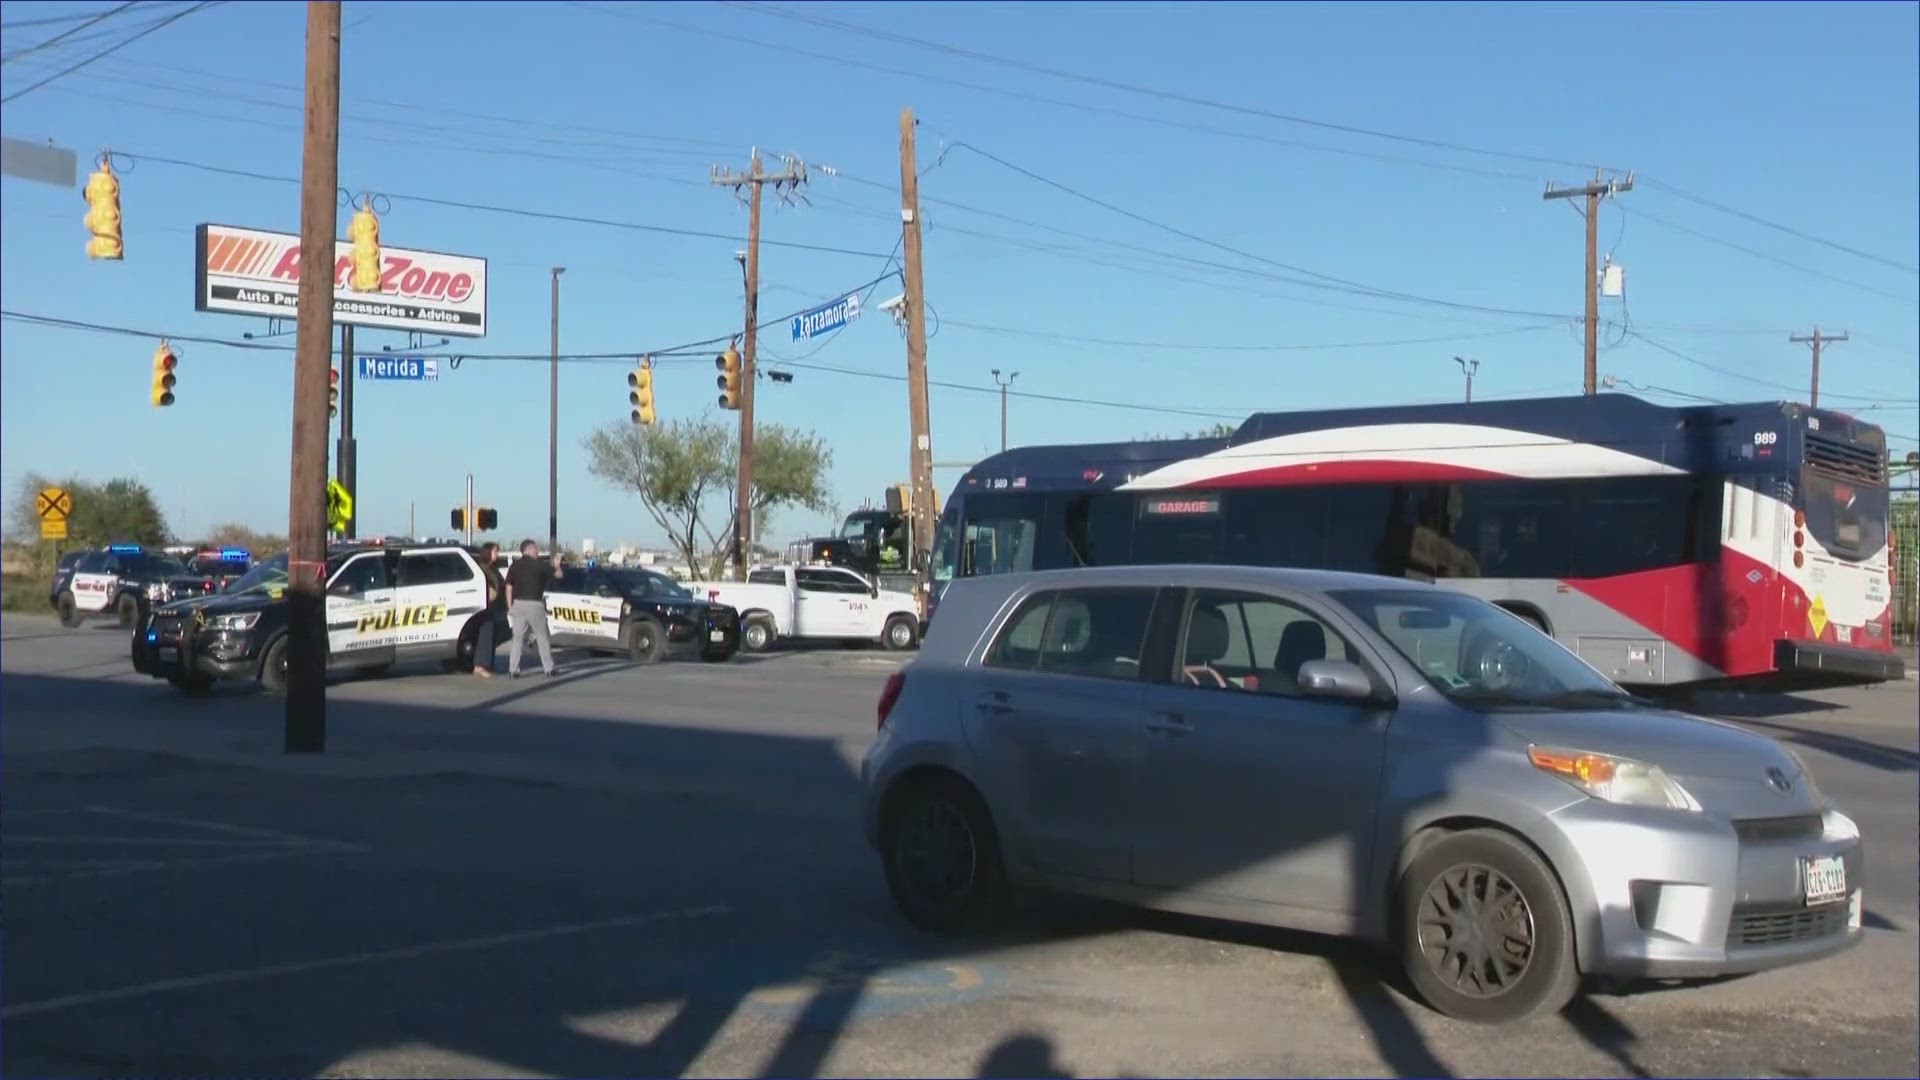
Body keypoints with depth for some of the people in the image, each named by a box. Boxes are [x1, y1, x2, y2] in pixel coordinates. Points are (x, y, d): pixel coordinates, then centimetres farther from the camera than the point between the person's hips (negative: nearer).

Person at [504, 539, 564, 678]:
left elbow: (509, 588, 2)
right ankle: (548, 669, 9)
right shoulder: (540, 565, -4)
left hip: (518, 604, 3)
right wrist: (557, 565, 24)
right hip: (535, 605, -3)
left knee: (517, 638, 6)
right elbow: (559, 574, 3)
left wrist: (510, 607, 8)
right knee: (543, 637, 7)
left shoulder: (515, 566, 5)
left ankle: (513, 670, 1)